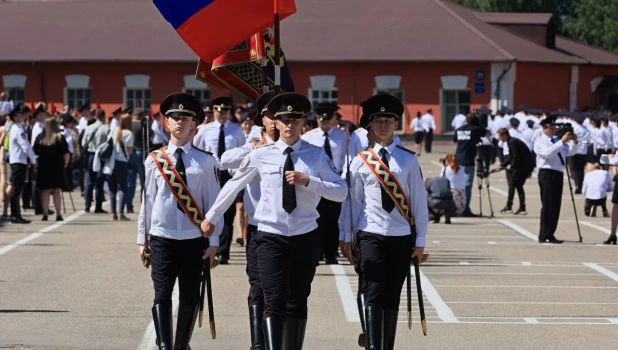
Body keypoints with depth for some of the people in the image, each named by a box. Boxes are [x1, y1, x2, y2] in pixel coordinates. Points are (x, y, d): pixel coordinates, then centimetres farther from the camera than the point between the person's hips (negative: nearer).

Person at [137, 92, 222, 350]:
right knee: (162, 295, -9)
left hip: (193, 239, 0)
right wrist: (142, 239, 8)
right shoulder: (154, 160, 2)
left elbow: (213, 202, 2)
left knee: (190, 296, 9)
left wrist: (214, 242, -1)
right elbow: (147, 200, 7)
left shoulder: (205, 161, -1)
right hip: (162, 238, 0)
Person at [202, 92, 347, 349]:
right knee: (274, 303, -12)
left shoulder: (316, 156, 0)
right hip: (271, 237, -2)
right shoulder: (260, 155, -1)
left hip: (305, 237, 2)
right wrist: (211, 217, 18)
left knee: (297, 302, 13)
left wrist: (307, 181, -18)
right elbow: (234, 185, 11)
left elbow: (341, 192, -4)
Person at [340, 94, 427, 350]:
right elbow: (353, 201, 6)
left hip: (401, 238, 2)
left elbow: (419, 200, 3)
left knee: (392, 299, 9)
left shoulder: (408, 160, 2)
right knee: (374, 297, -10)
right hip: (371, 236, -1)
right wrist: (347, 238, 5)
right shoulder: (361, 161, 1)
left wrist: (420, 240, 1)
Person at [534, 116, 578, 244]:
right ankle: (544, 236, -5)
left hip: (558, 174, 8)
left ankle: (550, 235, 16)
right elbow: (548, 153, -22)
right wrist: (562, 142, -26)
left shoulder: (557, 141, 19)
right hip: (547, 174, -8)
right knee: (548, 205, -8)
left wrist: (574, 142, -2)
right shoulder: (540, 142, -3)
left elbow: (570, 152, 16)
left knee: (556, 205, 9)